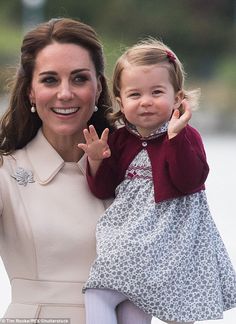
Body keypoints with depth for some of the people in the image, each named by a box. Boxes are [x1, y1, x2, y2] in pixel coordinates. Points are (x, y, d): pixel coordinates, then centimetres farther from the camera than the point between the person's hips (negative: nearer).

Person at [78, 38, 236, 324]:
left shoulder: (186, 137, -4)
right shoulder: (119, 140, 7)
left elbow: (189, 181, -20)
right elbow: (104, 190, 9)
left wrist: (175, 136, -28)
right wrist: (97, 161, -10)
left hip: (174, 242, -3)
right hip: (127, 240, 3)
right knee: (96, 295, -8)